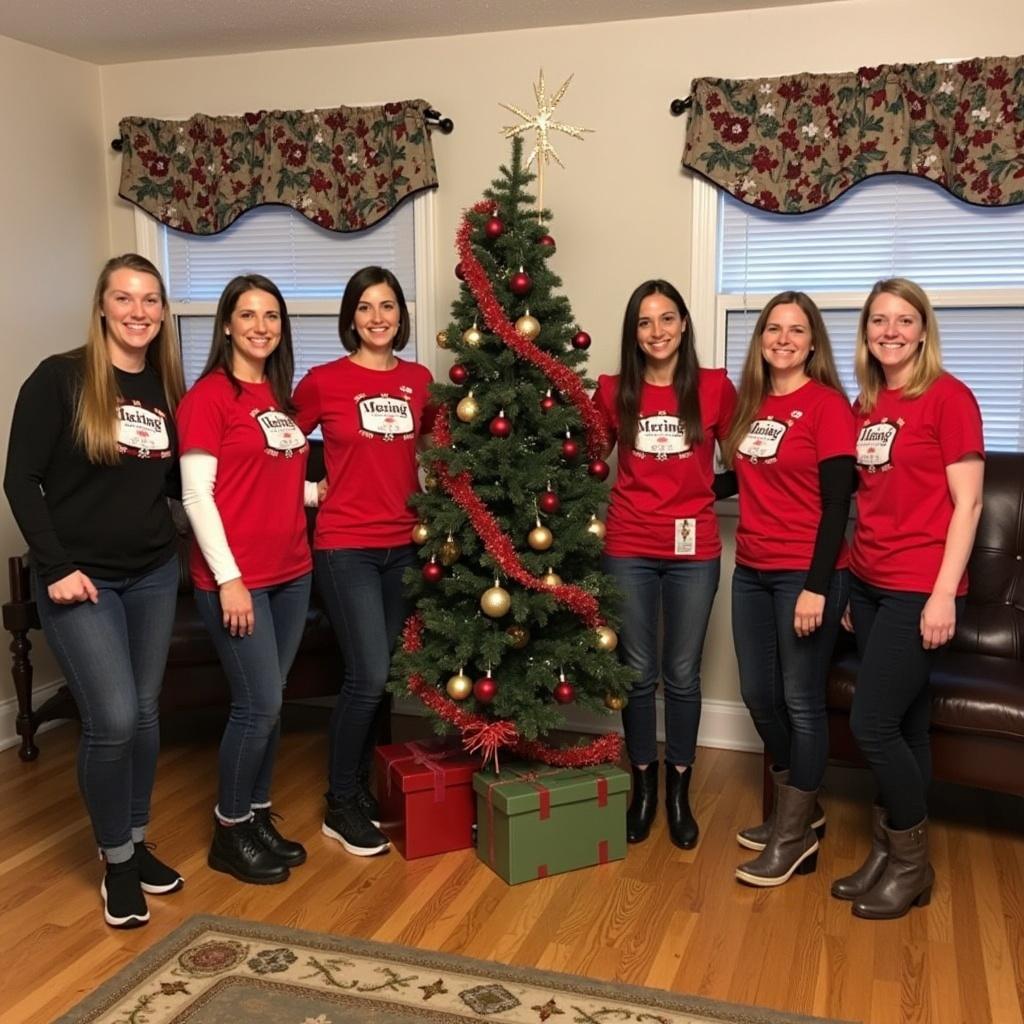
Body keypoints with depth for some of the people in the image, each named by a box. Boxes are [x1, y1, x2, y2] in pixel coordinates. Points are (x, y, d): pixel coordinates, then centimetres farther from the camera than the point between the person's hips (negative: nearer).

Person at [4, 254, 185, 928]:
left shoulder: (167, 387, 5)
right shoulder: (60, 378, -10)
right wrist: (56, 566, -14)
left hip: (154, 574, 5)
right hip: (80, 579, -5)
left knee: (144, 714, 12)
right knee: (113, 720, -8)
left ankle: (138, 842, 31)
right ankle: (116, 863, 14)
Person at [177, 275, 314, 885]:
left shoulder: (280, 395, 12)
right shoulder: (208, 397, -10)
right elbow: (196, 494, -14)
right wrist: (228, 578, -17)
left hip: (292, 573, 7)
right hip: (237, 578, -7)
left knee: (270, 703, 13)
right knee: (260, 705, -3)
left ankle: (259, 815, 28)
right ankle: (230, 833, 16)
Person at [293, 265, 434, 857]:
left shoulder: (419, 380, 5)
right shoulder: (323, 382, -6)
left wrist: (423, 491, 8)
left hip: (403, 544, 5)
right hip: (346, 546, -4)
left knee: (379, 675, 10)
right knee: (369, 676, -9)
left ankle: (359, 786, 27)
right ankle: (340, 806, 9)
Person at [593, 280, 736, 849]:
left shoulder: (714, 388, -2)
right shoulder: (614, 392, 1)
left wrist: (697, 496, -2)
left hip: (694, 550, -1)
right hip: (629, 550, 1)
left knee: (683, 674, 9)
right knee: (639, 672, 9)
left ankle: (679, 789, 25)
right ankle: (643, 786, 26)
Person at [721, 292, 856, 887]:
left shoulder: (828, 406, -10)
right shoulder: (751, 403, 10)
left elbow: (837, 504, -14)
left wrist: (816, 587, -18)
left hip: (806, 573, -7)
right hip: (752, 572, 7)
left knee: (801, 701, 2)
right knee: (759, 695, 13)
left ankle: (796, 837, 16)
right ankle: (799, 808, 33)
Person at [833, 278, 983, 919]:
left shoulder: (948, 397, -9)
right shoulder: (865, 406, 11)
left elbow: (966, 504, -11)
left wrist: (944, 595, -15)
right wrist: (850, 583, 12)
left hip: (920, 589, -6)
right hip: (869, 584, 6)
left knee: (872, 724, -5)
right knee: (904, 724, 13)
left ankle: (912, 864, 15)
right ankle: (889, 853, 24)